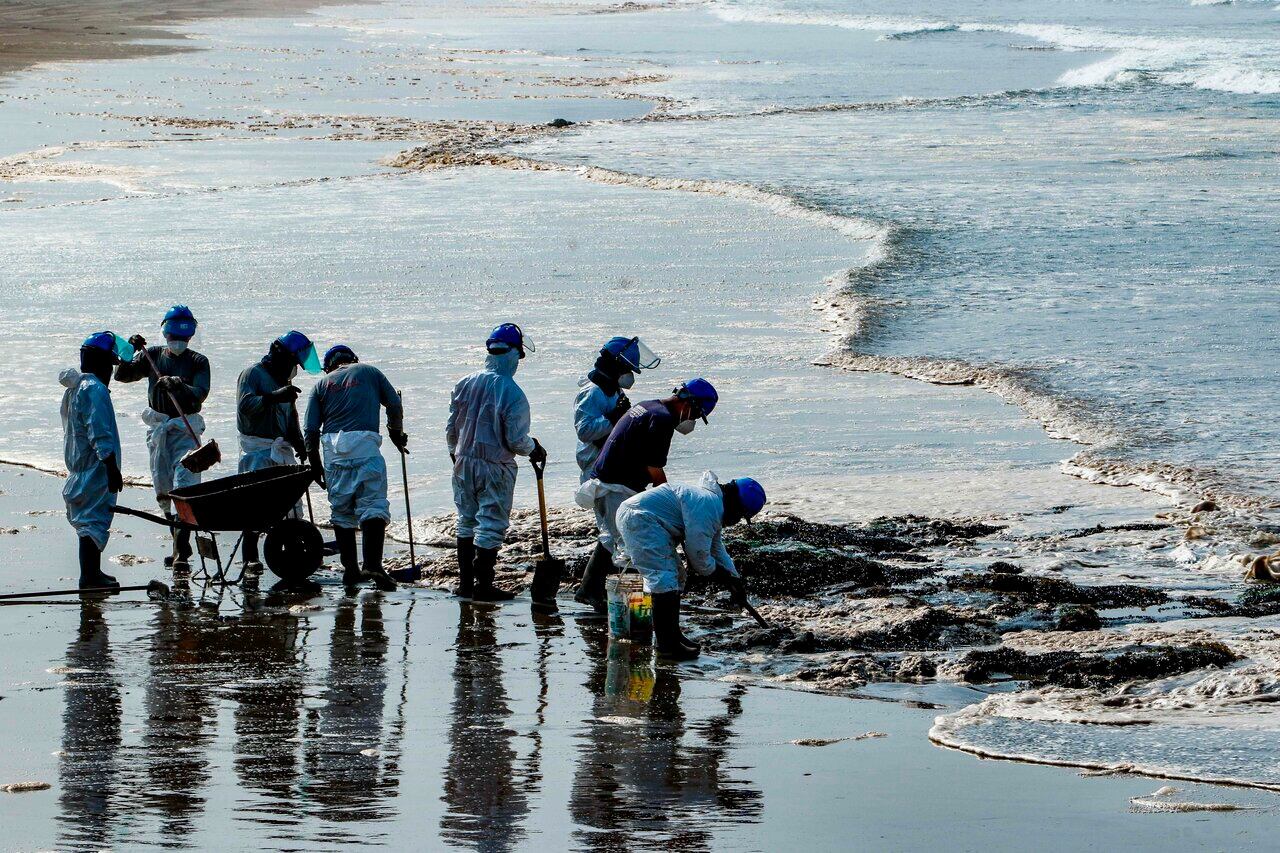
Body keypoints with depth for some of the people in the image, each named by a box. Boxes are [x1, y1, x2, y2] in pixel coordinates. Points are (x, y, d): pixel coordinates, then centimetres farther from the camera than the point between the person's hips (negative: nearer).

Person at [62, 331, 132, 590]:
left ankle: (92, 573, 25)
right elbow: (100, 434, -23)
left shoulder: (74, 387, 15)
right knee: (93, 520, -8)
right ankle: (90, 577, -9)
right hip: (96, 466, -10)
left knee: (89, 519, 17)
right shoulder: (95, 389, -17)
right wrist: (112, 468, -22)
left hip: (79, 465, 10)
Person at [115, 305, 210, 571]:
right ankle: (180, 545, 24)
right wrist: (130, 352, -11)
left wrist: (180, 386, -34)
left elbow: (200, 394, -16)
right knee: (163, 493, 8)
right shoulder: (153, 356, 9)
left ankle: (181, 551, -20)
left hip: (185, 429, -4)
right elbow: (122, 375, 4)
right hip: (158, 428, 4)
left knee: (184, 489, -16)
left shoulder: (197, 362, 0)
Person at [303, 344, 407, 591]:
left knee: (341, 510, 11)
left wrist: (315, 465, 19)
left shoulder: (322, 384, 18)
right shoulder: (369, 372, 15)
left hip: (333, 448, 2)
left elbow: (311, 430, 12)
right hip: (365, 445, -2)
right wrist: (396, 433, 29)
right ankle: (373, 563, -21)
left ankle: (350, 568, 9)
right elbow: (394, 404, 12)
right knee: (373, 505, -6)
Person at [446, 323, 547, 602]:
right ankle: (483, 585, 1)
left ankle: (466, 582, 20)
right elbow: (515, 440, -16)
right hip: (495, 468, -6)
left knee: (467, 522, 17)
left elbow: (451, 428, 7)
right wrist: (534, 448, 6)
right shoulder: (513, 394, -17)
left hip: (464, 463, 6)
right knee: (492, 526, 2)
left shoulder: (466, 384, -1)